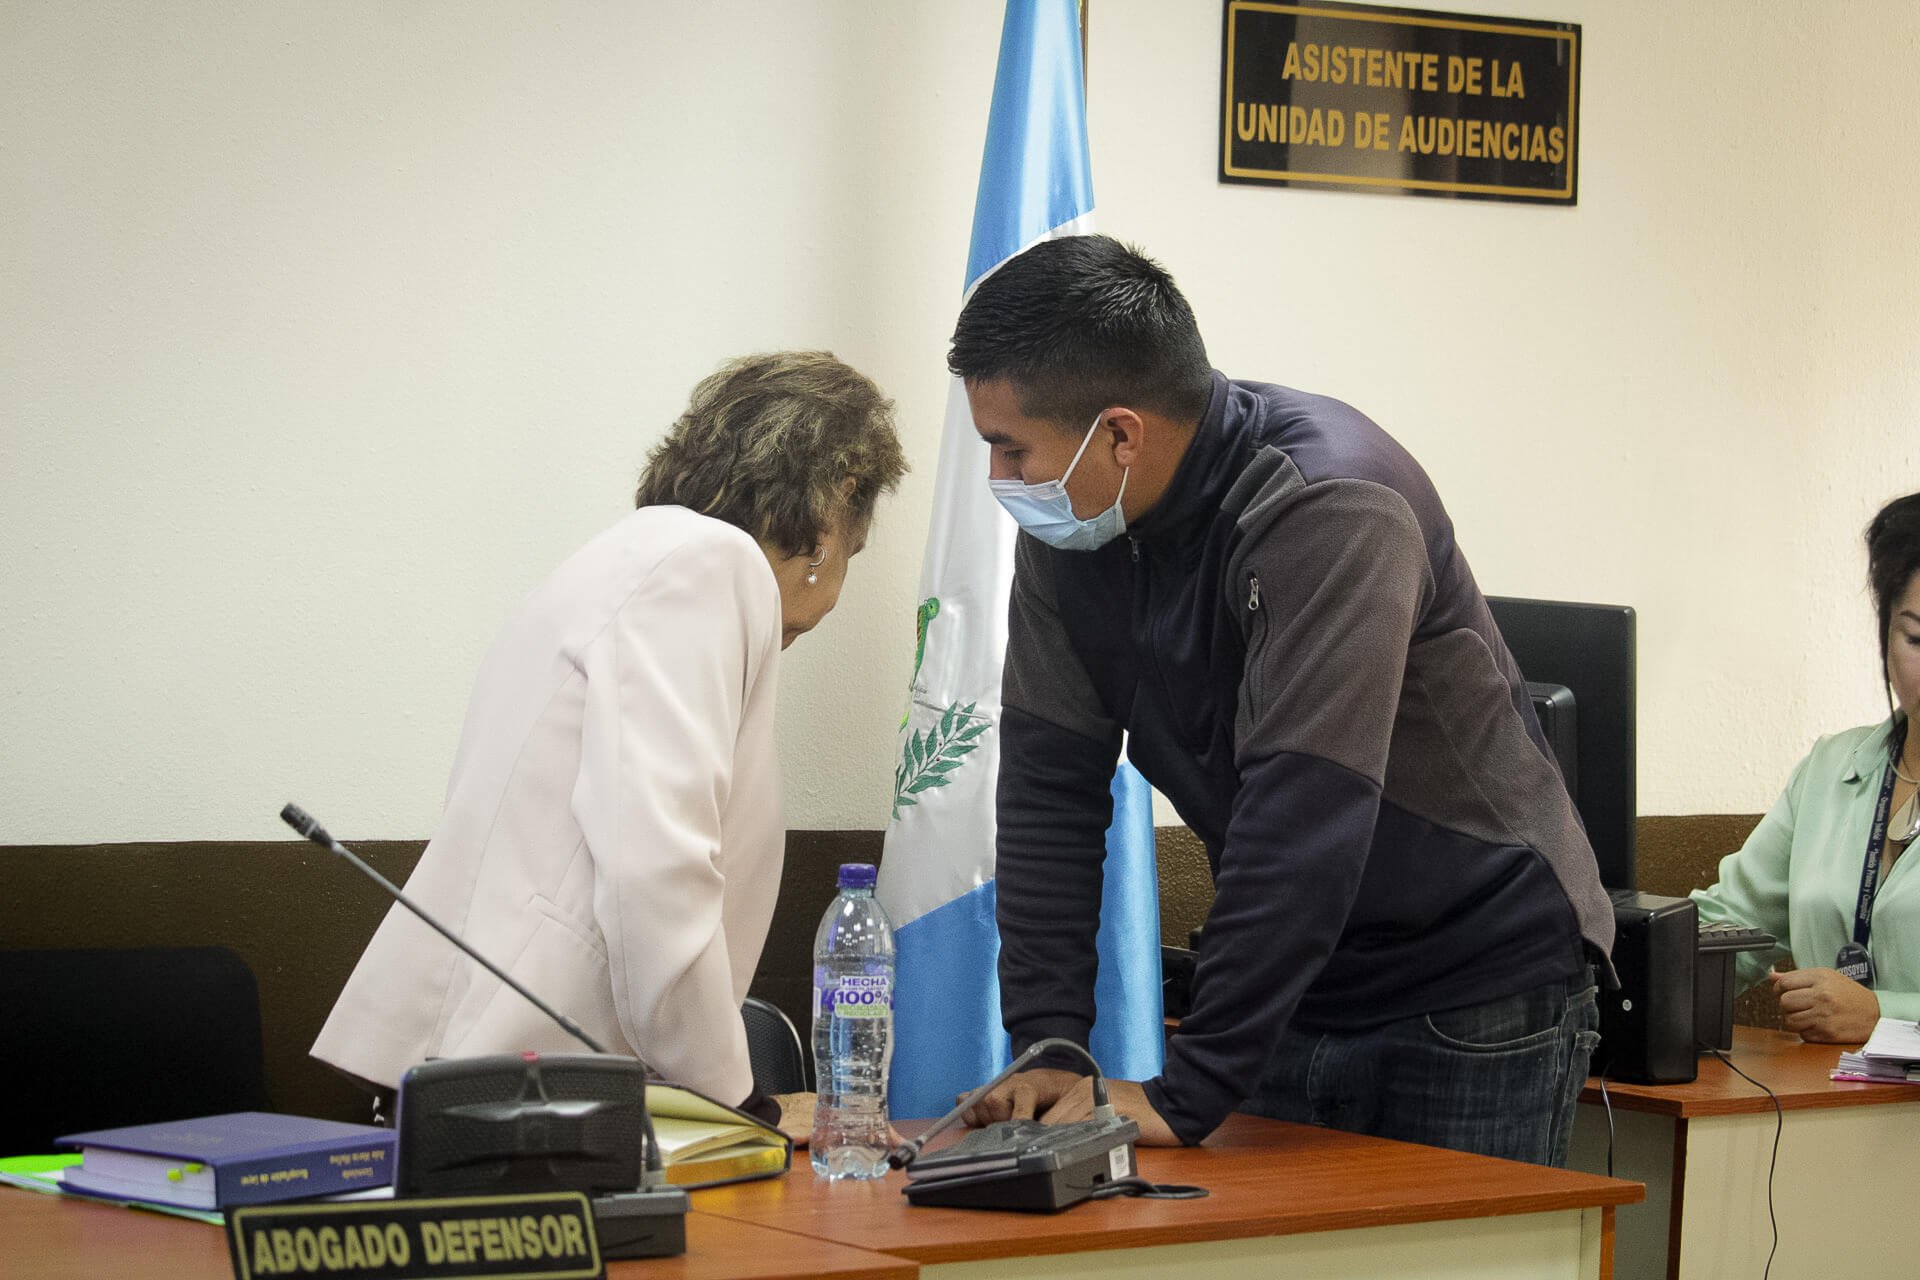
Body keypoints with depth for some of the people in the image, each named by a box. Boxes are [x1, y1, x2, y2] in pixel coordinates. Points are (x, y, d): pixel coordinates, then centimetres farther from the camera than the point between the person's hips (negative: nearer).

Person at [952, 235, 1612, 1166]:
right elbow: (1049, 789, -3)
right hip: (1293, 996, 7)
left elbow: (1303, 823, -33)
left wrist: (1185, 1096, -34)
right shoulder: (1067, 529, -3)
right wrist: (1047, 1044, -13)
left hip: (1479, 993, -6)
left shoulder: (1329, 508, -27)